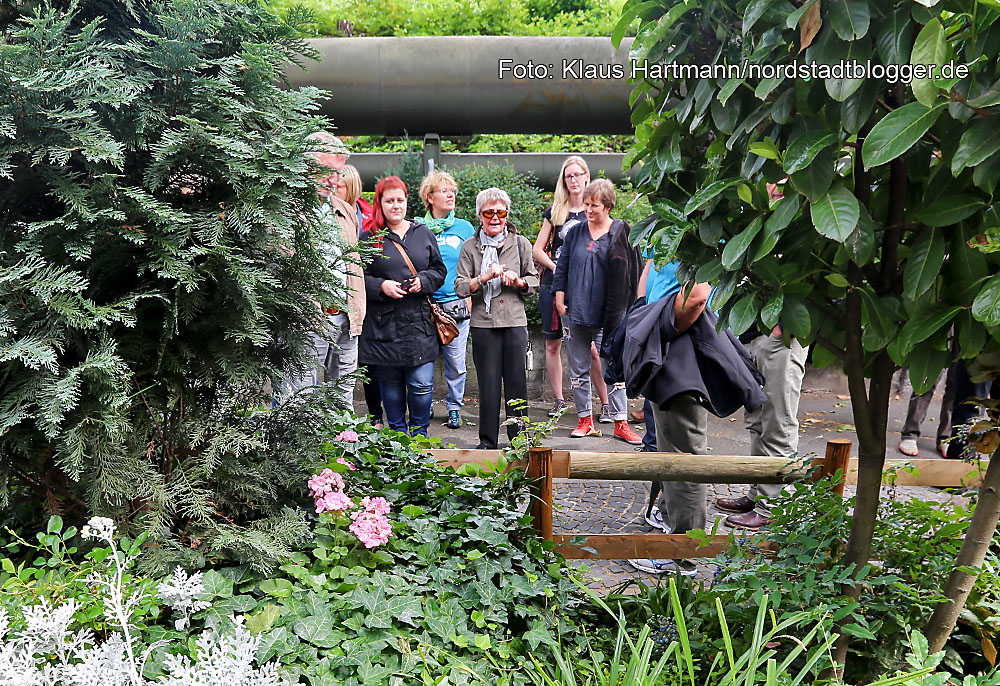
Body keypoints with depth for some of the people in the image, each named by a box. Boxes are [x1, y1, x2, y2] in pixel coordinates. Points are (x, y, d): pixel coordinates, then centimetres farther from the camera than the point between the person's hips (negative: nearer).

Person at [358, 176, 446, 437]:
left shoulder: (423, 234, 11)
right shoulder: (369, 238, 3)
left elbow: (439, 270, 14)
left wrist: (423, 281, -5)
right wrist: (381, 286, -13)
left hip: (419, 324, 1)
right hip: (383, 325, -1)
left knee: (421, 385, -2)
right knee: (391, 384, 9)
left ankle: (420, 433, 18)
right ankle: (398, 434, 26)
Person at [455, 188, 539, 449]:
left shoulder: (520, 244, 9)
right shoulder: (470, 247, 6)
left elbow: (534, 282, 13)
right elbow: (460, 287, 0)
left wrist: (517, 280, -8)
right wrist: (485, 277, -15)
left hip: (515, 321, 1)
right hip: (483, 323, -1)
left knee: (516, 381, 2)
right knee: (488, 383, 3)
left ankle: (518, 438, 15)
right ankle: (487, 441, 13)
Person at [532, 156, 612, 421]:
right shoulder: (554, 212, 10)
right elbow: (537, 250, 10)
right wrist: (555, 266, -7)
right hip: (553, 285, 2)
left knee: (591, 347, -8)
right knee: (553, 345, 5)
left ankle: (606, 403, 1)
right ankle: (559, 400, 17)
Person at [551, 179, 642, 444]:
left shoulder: (622, 233, 0)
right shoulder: (575, 233, 8)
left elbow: (632, 273, 2)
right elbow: (562, 268, 13)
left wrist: (623, 309, -1)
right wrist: (559, 298, 3)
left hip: (607, 315, -3)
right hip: (577, 313, 3)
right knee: (579, 370, 9)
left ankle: (621, 424, 9)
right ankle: (585, 420, 20)